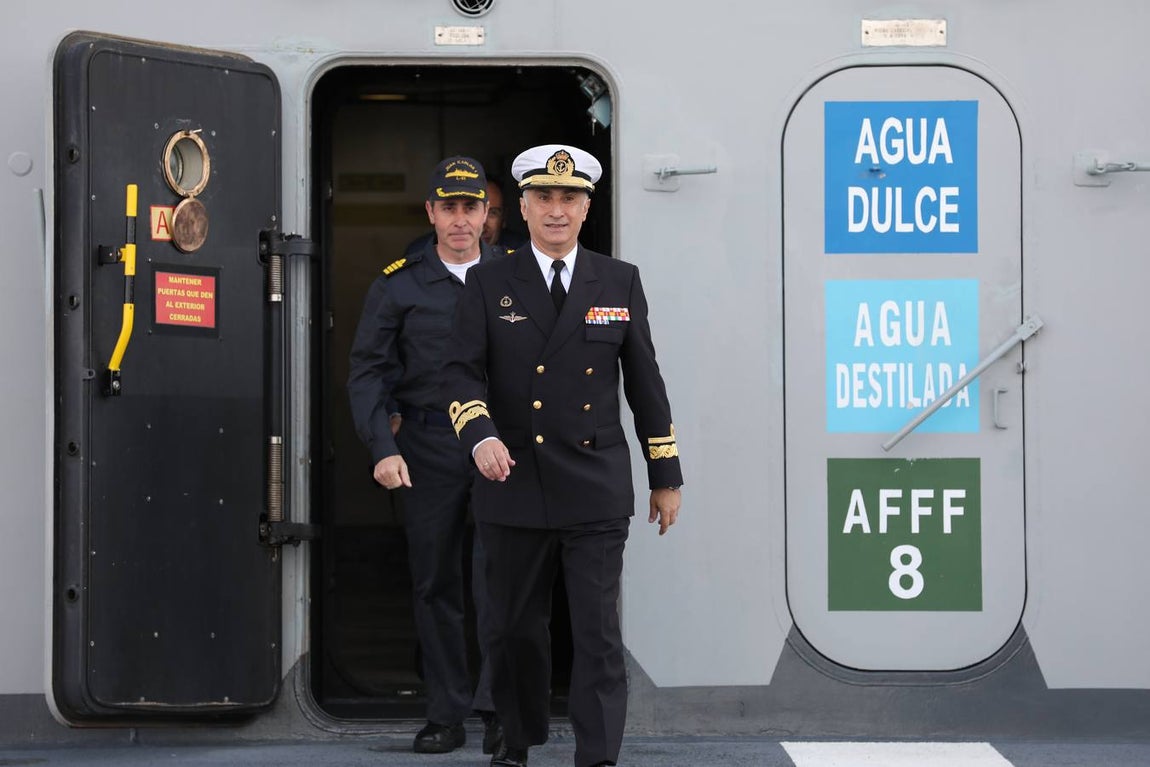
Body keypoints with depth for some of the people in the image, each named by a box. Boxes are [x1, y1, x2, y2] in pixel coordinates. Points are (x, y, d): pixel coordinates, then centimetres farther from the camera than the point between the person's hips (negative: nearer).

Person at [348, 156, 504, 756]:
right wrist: (383, 448, -10)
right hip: (427, 450, 1)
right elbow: (368, 371, 2)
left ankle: (498, 707, -6)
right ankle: (445, 715, 14)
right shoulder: (399, 285, 4)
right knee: (435, 583, 6)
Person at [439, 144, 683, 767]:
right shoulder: (488, 284, 4)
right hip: (513, 488, 0)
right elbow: (460, 373, -4)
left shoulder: (620, 283, 8)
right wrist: (481, 436, -24)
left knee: (598, 632, -7)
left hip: (596, 490, 0)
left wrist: (665, 476, 11)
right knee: (515, 628, 11)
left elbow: (645, 383, 11)